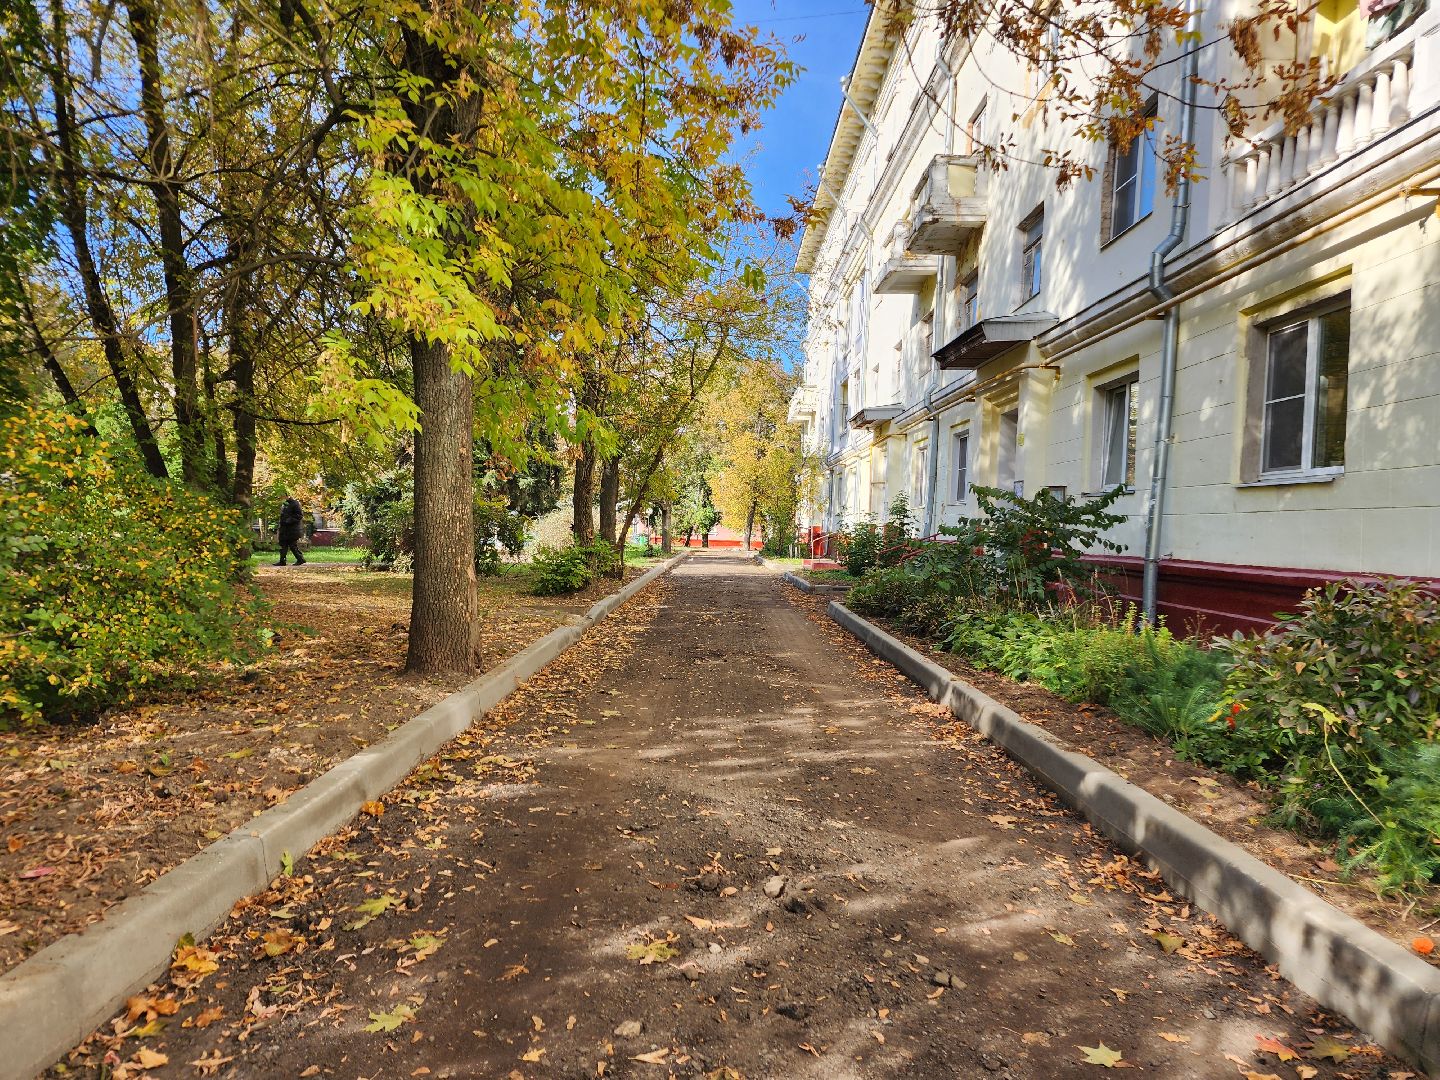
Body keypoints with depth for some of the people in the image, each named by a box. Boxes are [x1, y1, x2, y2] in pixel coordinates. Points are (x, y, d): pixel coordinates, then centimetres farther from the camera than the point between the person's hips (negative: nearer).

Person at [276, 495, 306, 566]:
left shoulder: (295, 503, -12)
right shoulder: (284, 503, 14)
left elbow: (300, 515, -16)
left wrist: (290, 520, -22)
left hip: (292, 528, -9)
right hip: (284, 527, 9)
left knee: (293, 545, -4)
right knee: (283, 545, 8)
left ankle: (300, 559, 7)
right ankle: (282, 561, 11)